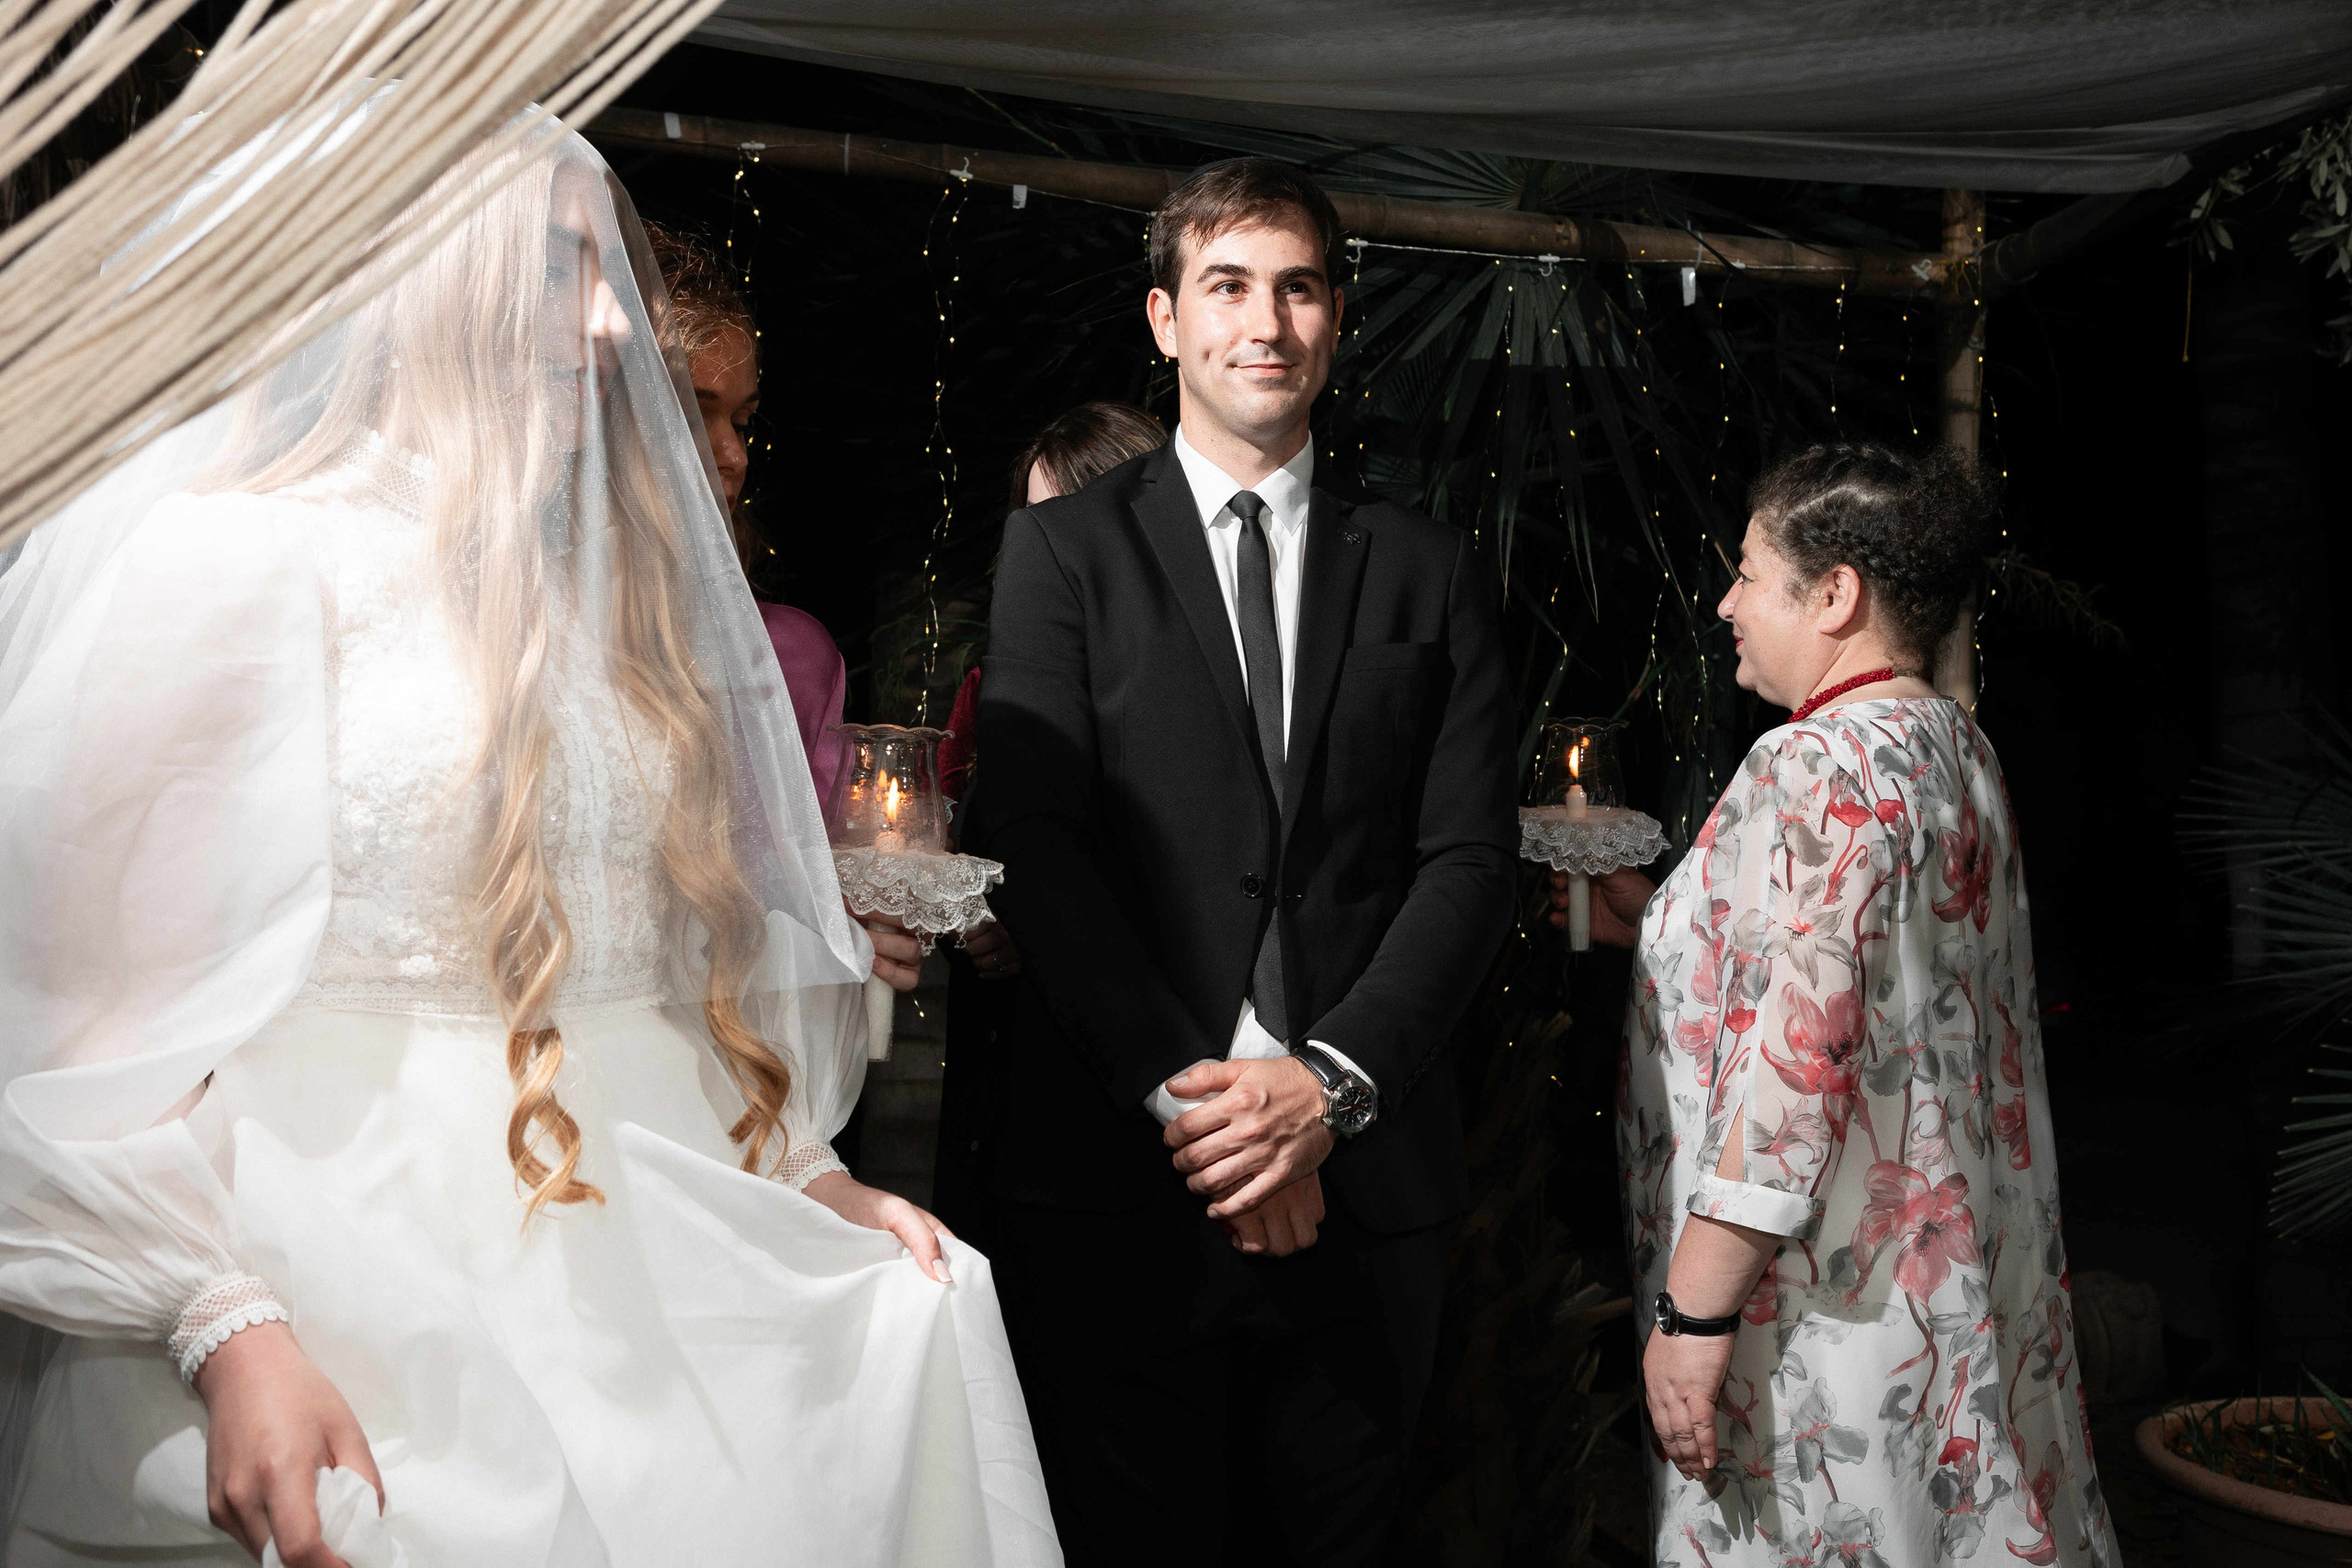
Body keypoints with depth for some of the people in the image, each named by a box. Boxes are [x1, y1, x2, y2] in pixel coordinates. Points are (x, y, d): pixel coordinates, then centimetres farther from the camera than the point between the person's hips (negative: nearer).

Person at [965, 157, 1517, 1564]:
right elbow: (1035, 845, -6)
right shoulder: (1065, 549, 4)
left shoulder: (1432, 572, 9)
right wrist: (1187, 1092, -14)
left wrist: (1330, 1080, -12)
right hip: (1119, 1178, -1)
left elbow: (1472, 857, 1)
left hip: (1365, 1181, 2)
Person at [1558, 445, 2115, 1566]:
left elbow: (1796, 1059, -27)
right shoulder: (1955, 747, 9)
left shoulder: (1819, 767, -21)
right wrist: (1652, 920, 15)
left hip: (1831, 1308, -10)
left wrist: (1694, 1312, -22)